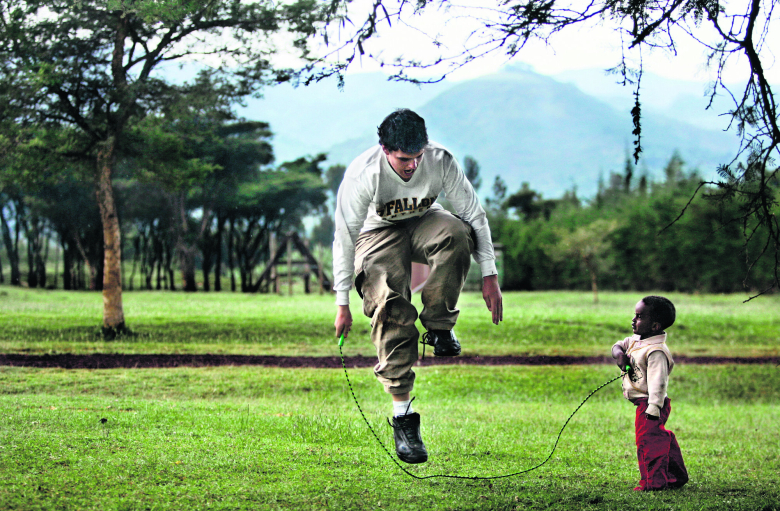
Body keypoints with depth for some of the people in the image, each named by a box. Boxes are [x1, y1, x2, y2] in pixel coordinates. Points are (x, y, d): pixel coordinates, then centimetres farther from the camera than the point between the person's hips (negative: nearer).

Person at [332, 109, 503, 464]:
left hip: (423, 224, 2)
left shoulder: (441, 162, -25)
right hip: (379, 232, -2)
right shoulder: (362, 175, -29)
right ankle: (402, 415, -18)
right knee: (390, 311, -24)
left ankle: (439, 326, -16)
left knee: (456, 233, -35)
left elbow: (475, 215, -13)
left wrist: (489, 276, -15)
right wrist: (342, 304, -18)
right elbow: (344, 238, -20)